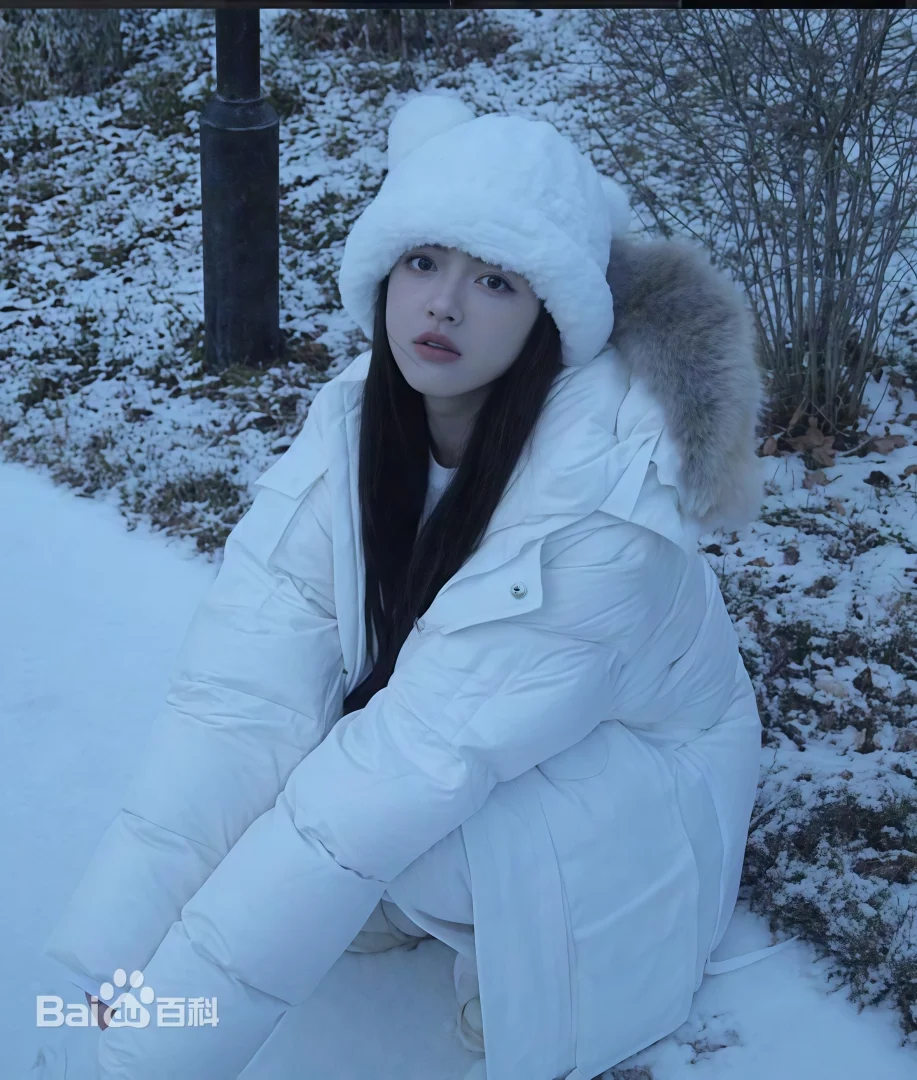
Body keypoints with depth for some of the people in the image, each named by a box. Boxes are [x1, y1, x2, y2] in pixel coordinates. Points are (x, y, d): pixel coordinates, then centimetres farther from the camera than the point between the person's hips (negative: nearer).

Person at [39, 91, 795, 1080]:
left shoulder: (606, 487, -32)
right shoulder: (351, 424, -17)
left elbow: (429, 751, -35)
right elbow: (243, 685, -26)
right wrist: (124, 975, -36)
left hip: (635, 774, -5)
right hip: (469, 745, 5)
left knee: (398, 825, -32)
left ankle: (531, 947, 0)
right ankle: (407, 903, 7)